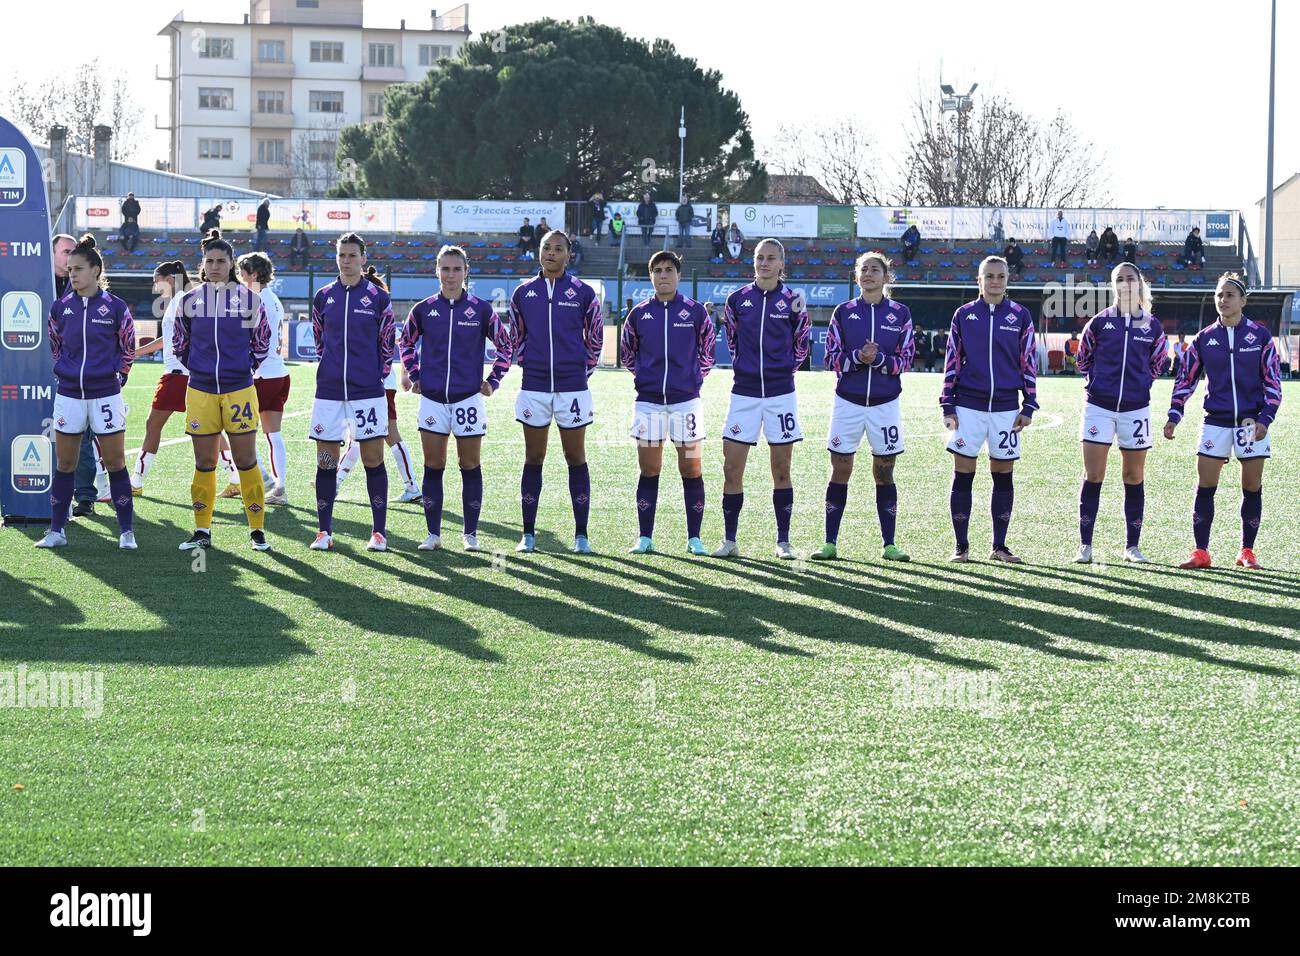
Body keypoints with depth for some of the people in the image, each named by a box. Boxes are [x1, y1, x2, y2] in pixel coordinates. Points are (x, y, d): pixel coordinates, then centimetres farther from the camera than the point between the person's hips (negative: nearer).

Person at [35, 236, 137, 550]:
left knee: (115, 462, 0)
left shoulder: (115, 307, -4)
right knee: (64, 463, 7)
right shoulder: (60, 307, 3)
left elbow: (128, 347, 6)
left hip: (105, 394, -3)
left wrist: (116, 376, 5)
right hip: (68, 394, 3)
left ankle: (126, 532, 6)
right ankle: (57, 531, 14)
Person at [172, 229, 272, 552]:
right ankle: (202, 531, 11)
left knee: (246, 461, -2)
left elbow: (262, 340, 13)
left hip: (239, 390, -2)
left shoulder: (248, 298, 0)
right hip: (200, 390, 2)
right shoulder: (189, 301, 4)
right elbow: (179, 343, 18)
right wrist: (197, 368, 13)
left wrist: (246, 368, 8)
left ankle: (257, 529, 5)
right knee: (204, 463, 5)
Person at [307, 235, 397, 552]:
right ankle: (324, 531, 8)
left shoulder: (378, 297, 0)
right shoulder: (323, 297, 7)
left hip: (368, 391, -2)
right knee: (326, 461, 2)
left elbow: (388, 342, 8)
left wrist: (378, 374, 7)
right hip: (329, 391, 2)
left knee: (373, 459, -1)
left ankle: (379, 531, 5)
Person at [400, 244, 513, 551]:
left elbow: (504, 345, 10)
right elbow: (406, 342, 20)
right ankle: (433, 534, 8)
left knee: (470, 466, 3)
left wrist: (493, 381, 5)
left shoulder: (481, 310, -2)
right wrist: (414, 376, 12)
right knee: (433, 467, 2)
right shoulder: (423, 310, 2)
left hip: (469, 397, -1)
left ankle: (470, 534, 10)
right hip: (432, 398, 1)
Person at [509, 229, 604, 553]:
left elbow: (595, 337, 10)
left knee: (576, 458, 2)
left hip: (572, 388, -1)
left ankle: (581, 535, 6)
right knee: (533, 459, 5)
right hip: (534, 387, 1)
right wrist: (527, 362, 9)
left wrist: (583, 369, 7)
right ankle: (528, 535, 8)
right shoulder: (523, 293, 5)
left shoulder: (582, 292, 0)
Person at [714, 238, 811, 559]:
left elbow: (801, 344, 13)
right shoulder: (737, 300, 4)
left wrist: (785, 368, 8)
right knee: (731, 467, -3)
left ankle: (783, 541, 9)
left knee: (781, 469, 2)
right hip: (744, 392, 2)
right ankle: (729, 540, 4)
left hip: (780, 393, -1)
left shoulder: (792, 301, -1)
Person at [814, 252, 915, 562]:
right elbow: (832, 358, 1)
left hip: (885, 402, 0)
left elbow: (905, 360, 1)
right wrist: (858, 358, -18)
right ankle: (830, 543, 5)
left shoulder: (900, 313, 4)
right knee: (840, 469, 1)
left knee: (884, 472, 4)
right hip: (848, 401, 0)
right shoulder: (843, 312, 5)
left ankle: (889, 544, 9)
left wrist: (878, 359, -17)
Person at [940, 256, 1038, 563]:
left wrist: (1028, 407, 3)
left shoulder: (1020, 316, 5)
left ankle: (999, 546, 12)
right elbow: (951, 361, 7)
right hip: (968, 405, 0)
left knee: (1003, 477, 4)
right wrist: (948, 406, 2)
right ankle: (961, 546, 5)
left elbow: (1029, 362, 7)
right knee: (962, 476, -1)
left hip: (1006, 408, 1)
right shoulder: (964, 314, 5)